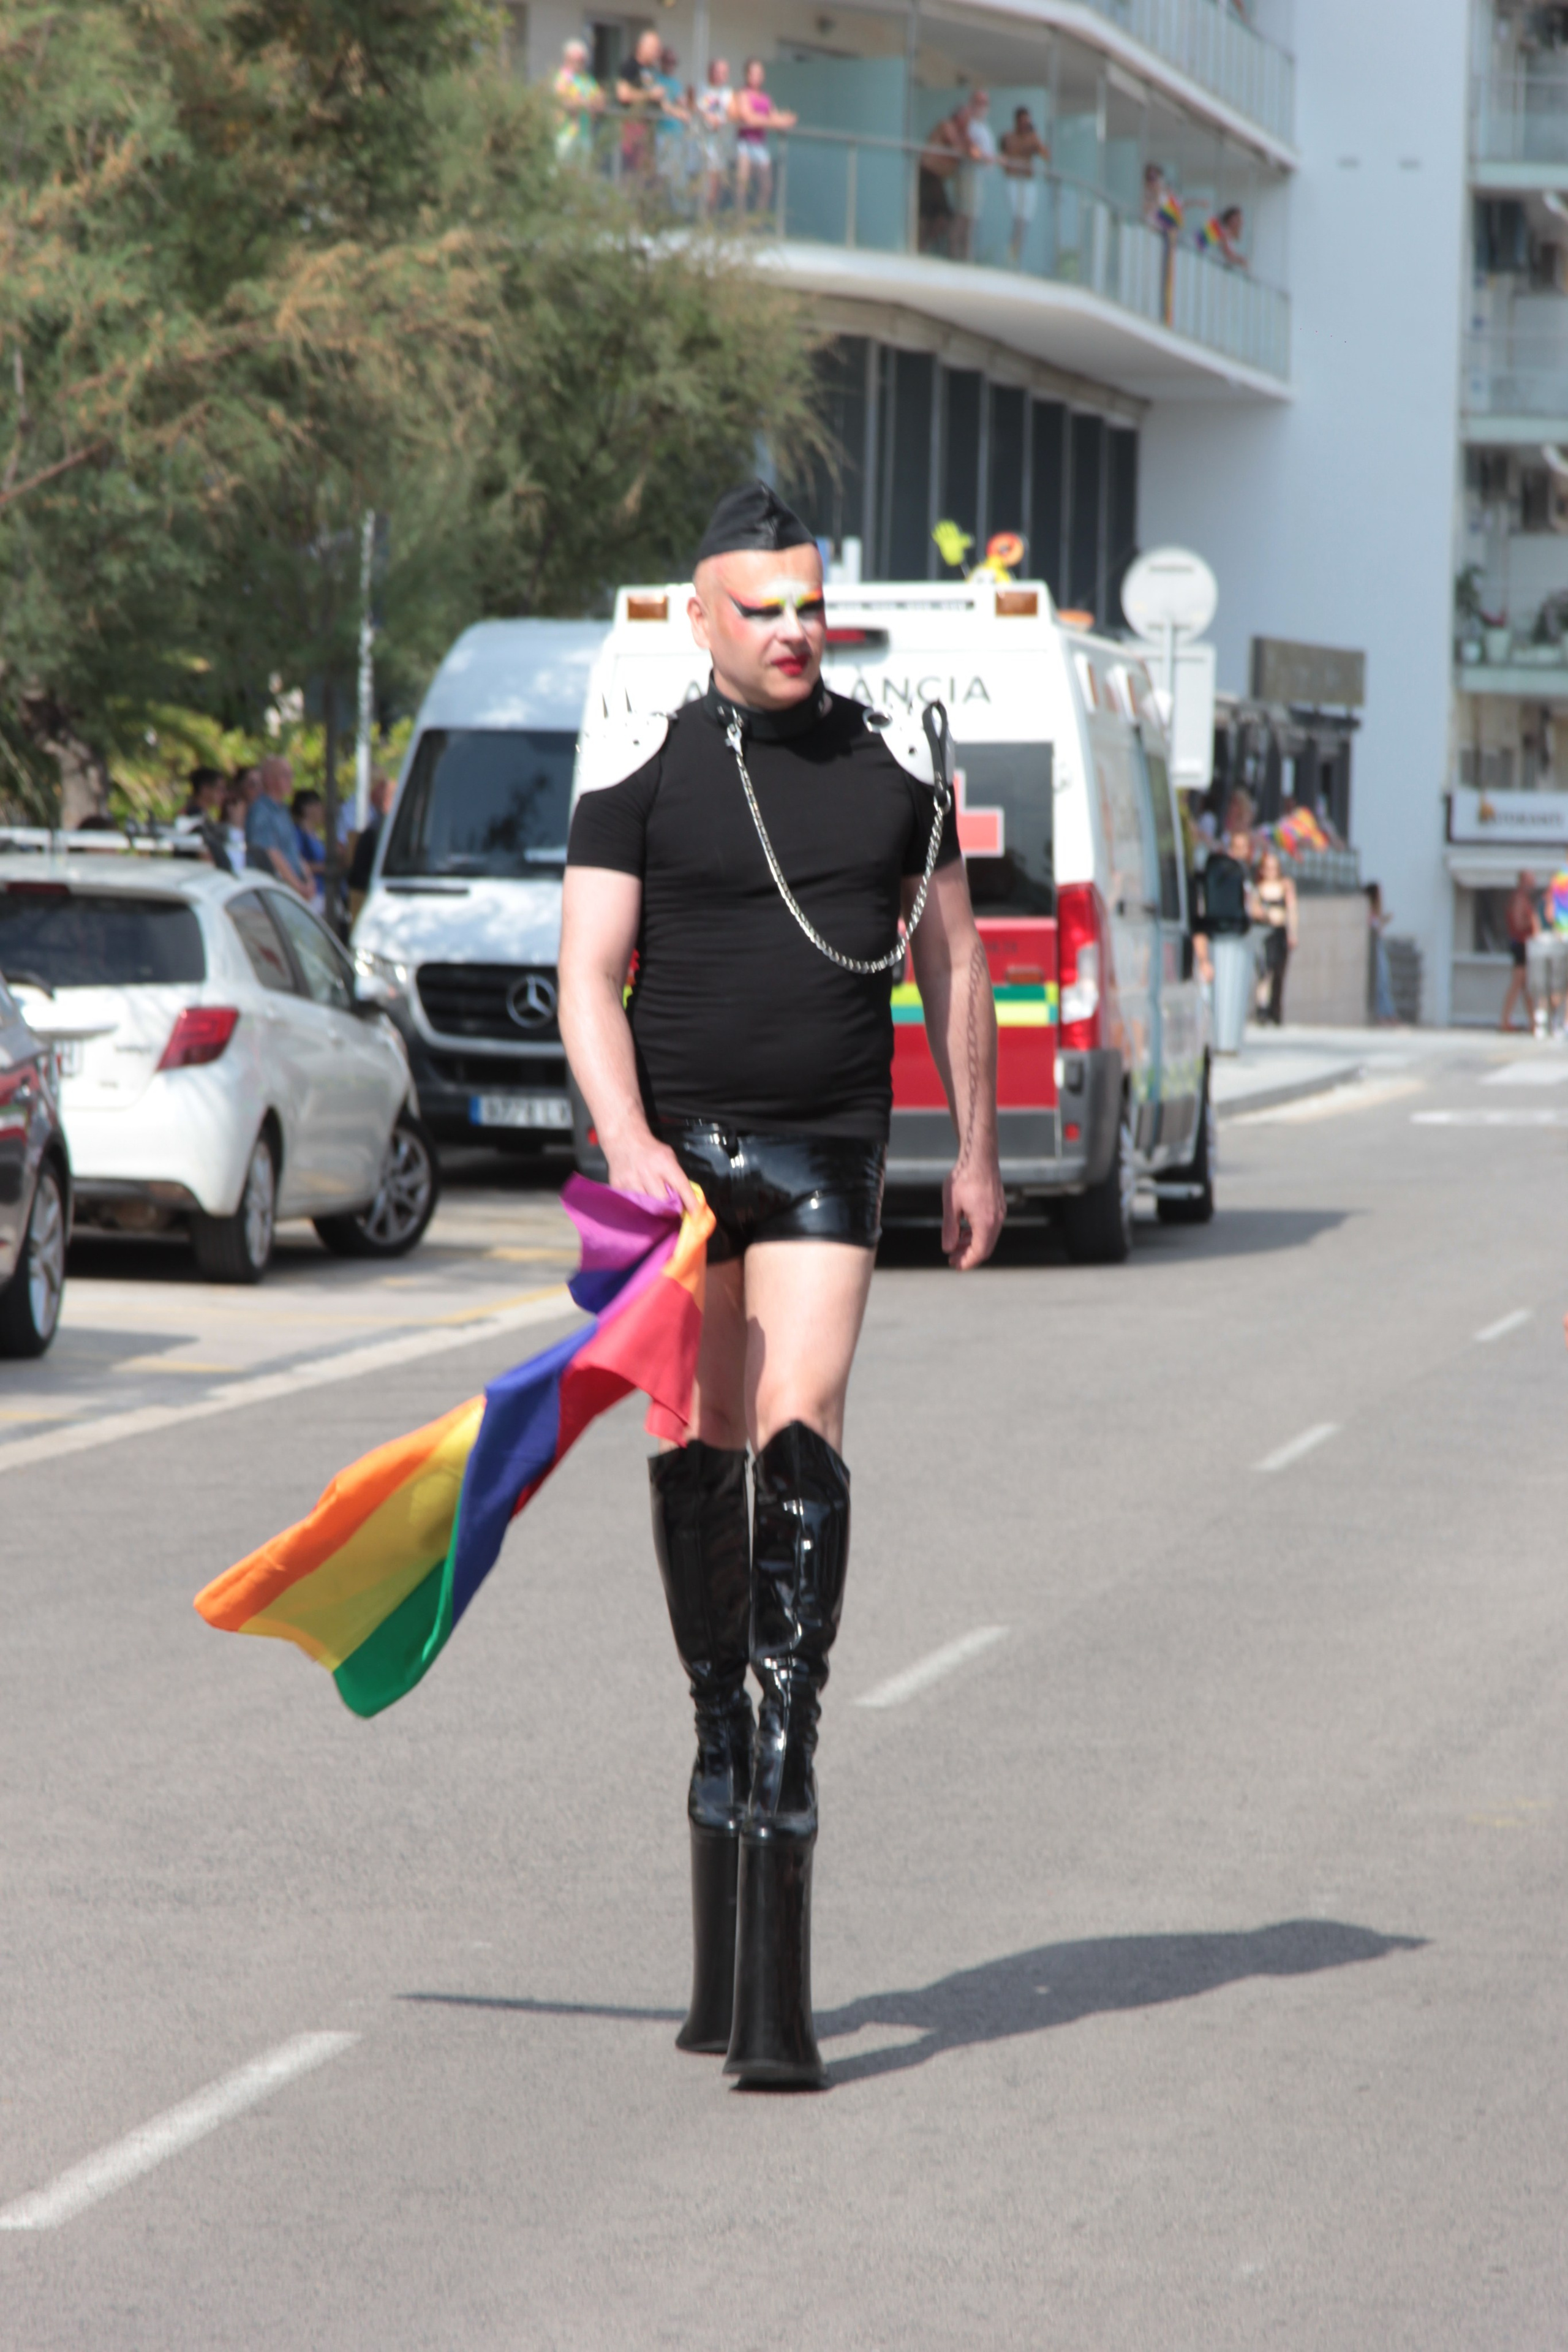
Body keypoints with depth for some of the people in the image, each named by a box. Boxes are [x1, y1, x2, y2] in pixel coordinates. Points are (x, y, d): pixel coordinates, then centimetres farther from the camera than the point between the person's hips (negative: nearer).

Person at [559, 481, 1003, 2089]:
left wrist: (976, 1153, 16)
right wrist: (627, 1148, -21)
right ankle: (723, 1748, 23)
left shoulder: (895, 762, 8)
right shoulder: (640, 769, 1)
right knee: (697, 1459, 4)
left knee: (800, 1448, -14)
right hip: (675, 1151, 1)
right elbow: (589, 978, -6)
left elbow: (951, 960, 17)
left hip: (824, 1156, -1)